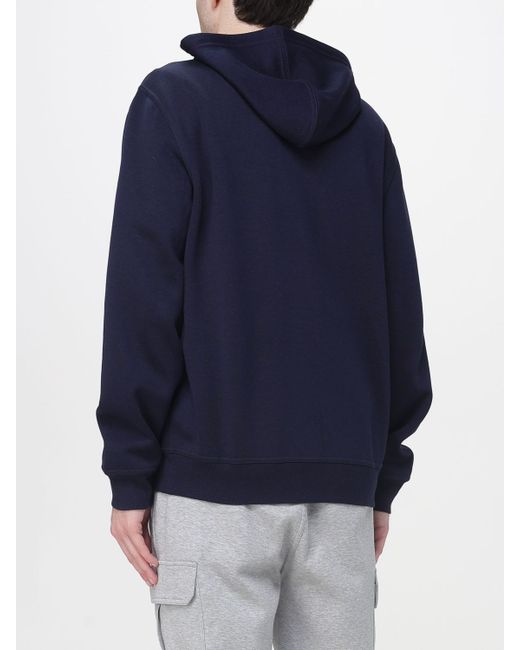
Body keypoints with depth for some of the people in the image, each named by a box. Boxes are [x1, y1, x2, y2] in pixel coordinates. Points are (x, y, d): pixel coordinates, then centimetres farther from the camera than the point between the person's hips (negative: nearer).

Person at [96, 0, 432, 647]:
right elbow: (399, 309, 8)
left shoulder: (172, 101, -2)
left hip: (214, 474, -4)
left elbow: (146, 296, -9)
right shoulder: (363, 127, 11)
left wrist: (128, 478, -5)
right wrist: (383, 478, 14)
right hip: (339, 480, 4)